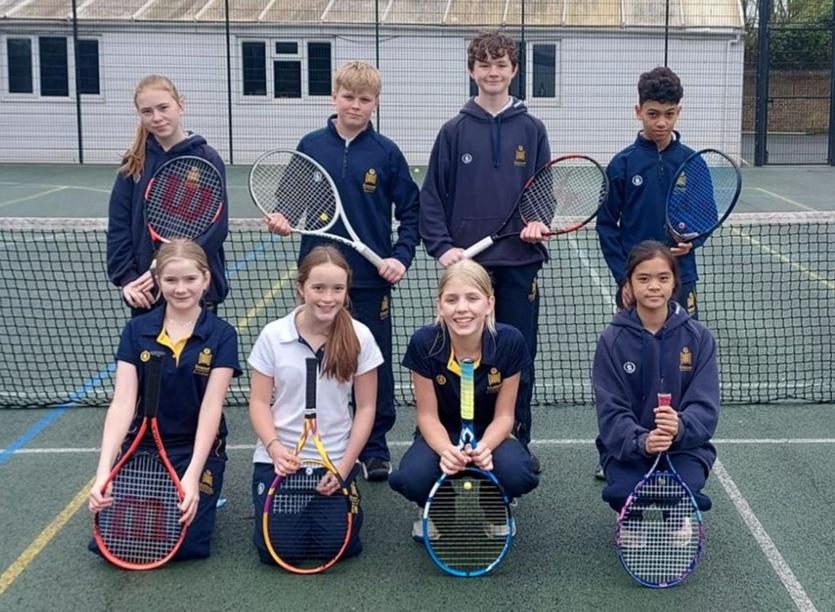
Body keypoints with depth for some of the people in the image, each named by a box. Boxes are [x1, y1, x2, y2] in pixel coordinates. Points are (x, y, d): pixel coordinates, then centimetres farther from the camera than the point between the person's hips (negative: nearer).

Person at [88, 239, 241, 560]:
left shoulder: (221, 335, -8)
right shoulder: (136, 331, -2)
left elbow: (211, 406, -15)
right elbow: (122, 403, -10)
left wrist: (192, 475, -28)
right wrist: (103, 471, -24)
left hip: (197, 450, -2)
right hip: (142, 447, 2)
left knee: (185, 544, -18)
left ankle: (202, 493, 14)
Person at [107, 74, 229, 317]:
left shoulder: (207, 160, -6)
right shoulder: (135, 164, 5)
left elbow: (214, 228, -12)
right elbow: (118, 226, 4)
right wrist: (126, 278, -9)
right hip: (143, 291, 3)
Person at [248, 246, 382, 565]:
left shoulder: (359, 337, -6)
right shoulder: (273, 335, -6)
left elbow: (366, 407, -2)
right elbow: (259, 402, -1)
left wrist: (345, 467, -10)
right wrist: (275, 447, -18)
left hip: (337, 462, 0)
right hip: (278, 459, 0)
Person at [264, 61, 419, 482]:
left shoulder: (386, 153, -1)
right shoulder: (310, 146, 3)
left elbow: (410, 211, 3)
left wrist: (401, 256, -8)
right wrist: (283, 219, -10)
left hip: (371, 278, -1)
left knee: (374, 365, 7)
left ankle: (374, 450, 20)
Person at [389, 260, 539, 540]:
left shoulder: (510, 341, -21)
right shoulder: (424, 343, -21)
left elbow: (503, 415, -12)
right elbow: (428, 415, -13)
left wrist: (484, 447, -34)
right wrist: (446, 450, -35)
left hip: (490, 434, 0)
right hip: (442, 434, 0)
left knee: (516, 474, -33)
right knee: (413, 478, -33)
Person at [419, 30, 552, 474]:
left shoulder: (530, 130, 5)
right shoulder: (455, 131, 2)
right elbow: (431, 197, 2)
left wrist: (538, 220, -9)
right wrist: (441, 245, -9)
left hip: (519, 262, 1)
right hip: (466, 262, -1)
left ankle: (518, 442, 20)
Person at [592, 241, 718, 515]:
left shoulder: (698, 337, -3)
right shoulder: (612, 340, -4)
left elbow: (705, 407, -9)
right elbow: (611, 411, -9)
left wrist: (679, 428, -32)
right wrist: (641, 441, -30)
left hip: (685, 445, 0)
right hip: (628, 447, 0)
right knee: (624, 492, -30)